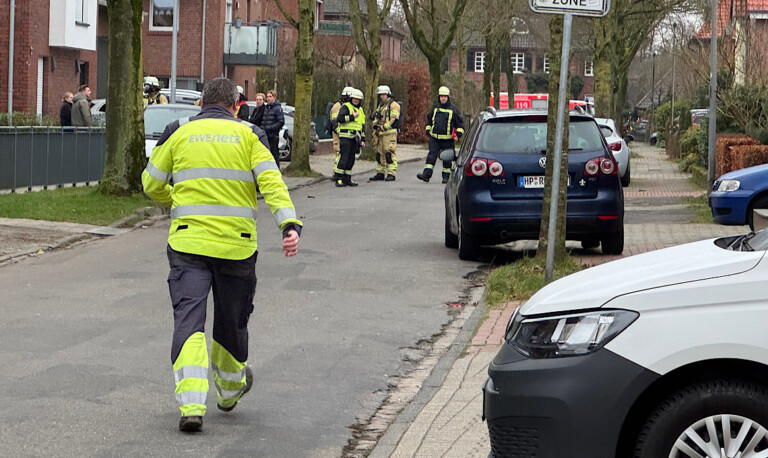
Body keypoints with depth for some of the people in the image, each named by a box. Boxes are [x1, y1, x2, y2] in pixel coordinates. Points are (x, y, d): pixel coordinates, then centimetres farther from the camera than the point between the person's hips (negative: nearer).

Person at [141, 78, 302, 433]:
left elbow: (152, 184, 12)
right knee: (231, 322, 18)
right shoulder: (248, 135, 5)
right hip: (237, 245, 1)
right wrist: (290, 224, -16)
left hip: (187, 242, -1)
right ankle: (229, 391, 39)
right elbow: (271, 182, -9)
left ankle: (191, 405, -20)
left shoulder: (178, 133, 7)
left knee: (189, 320, -4)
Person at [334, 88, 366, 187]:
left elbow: (362, 126, 25)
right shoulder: (345, 107, -3)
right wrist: (352, 117, -19)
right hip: (345, 137, -7)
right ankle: (338, 179, -11)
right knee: (343, 158, -13)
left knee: (351, 160, 6)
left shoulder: (361, 110, 20)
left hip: (355, 138, 7)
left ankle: (347, 179, 10)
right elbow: (339, 118, -20)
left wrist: (362, 140, 19)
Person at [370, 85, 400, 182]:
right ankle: (380, 173, 17)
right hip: (380, 134, 9)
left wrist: (383, 127, -15)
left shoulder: (393, 105, -5)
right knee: (379, 154, 11)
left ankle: (391, 174, -12)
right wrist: (375, 125, 5)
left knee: (389, 154, -12)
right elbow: (376, 118, 26)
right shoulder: (381, 105, 23)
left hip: (390, 133, -9)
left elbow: (394, 119, -14)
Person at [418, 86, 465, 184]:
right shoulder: (435, 108, 12)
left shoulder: (453, 109, 1)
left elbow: (460, 123, 5)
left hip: (447, 139, -2)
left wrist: (458, 135, -4)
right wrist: (428, 130, 16)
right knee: (431, 155, -8)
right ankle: (426, 174, -15)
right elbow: (429, 119, 25)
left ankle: (446, 176, 14)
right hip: (434, 138, 2)